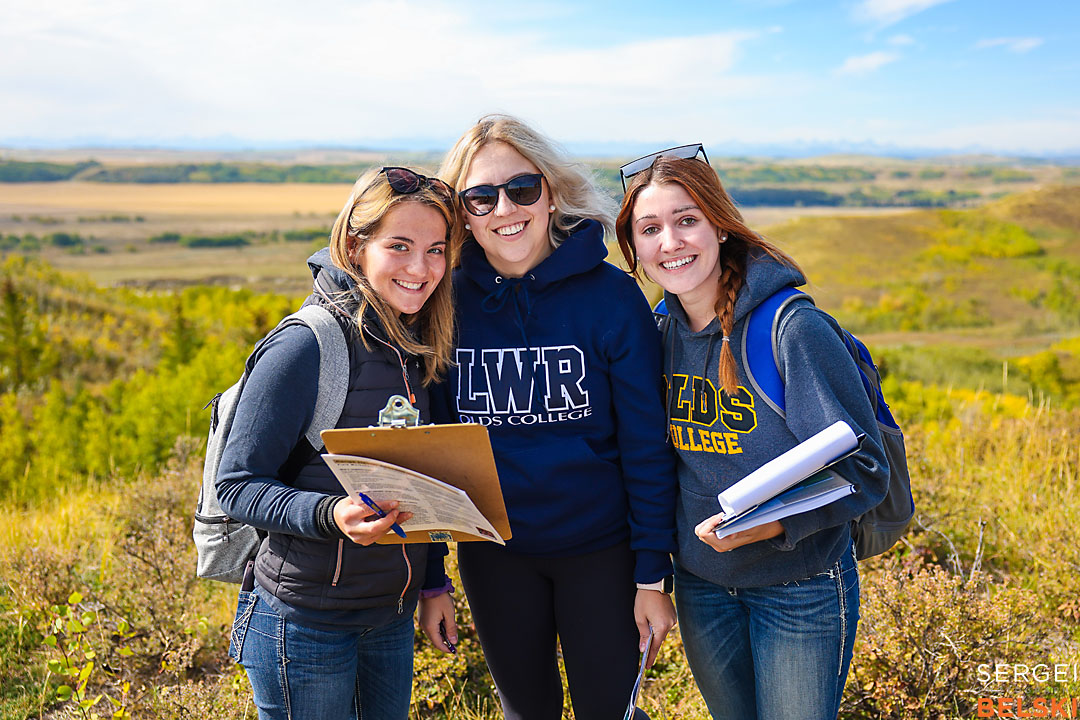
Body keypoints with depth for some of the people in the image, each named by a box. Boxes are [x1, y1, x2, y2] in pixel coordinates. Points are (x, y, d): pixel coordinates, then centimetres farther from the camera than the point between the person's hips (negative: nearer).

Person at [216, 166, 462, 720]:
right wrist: (329, 514, -31)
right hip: (306, 625, -7)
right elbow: (238, 485, -16)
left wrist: (433, 582, 10)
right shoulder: (306, 348, -18)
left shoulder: (413, 347, 3)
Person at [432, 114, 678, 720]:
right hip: (494, 556, 2)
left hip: (601, 551, -2)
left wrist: (654, 575, -9)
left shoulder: (611, 294, -12)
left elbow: (647, 443, -9)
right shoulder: (449, 300, -5)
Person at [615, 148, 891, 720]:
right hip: (700, 585, 5)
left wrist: (773, 521, -34)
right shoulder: (662, 332, -1)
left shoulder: (793, 328, -19)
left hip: (799, 589, -5)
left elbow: (863, 469, -18)